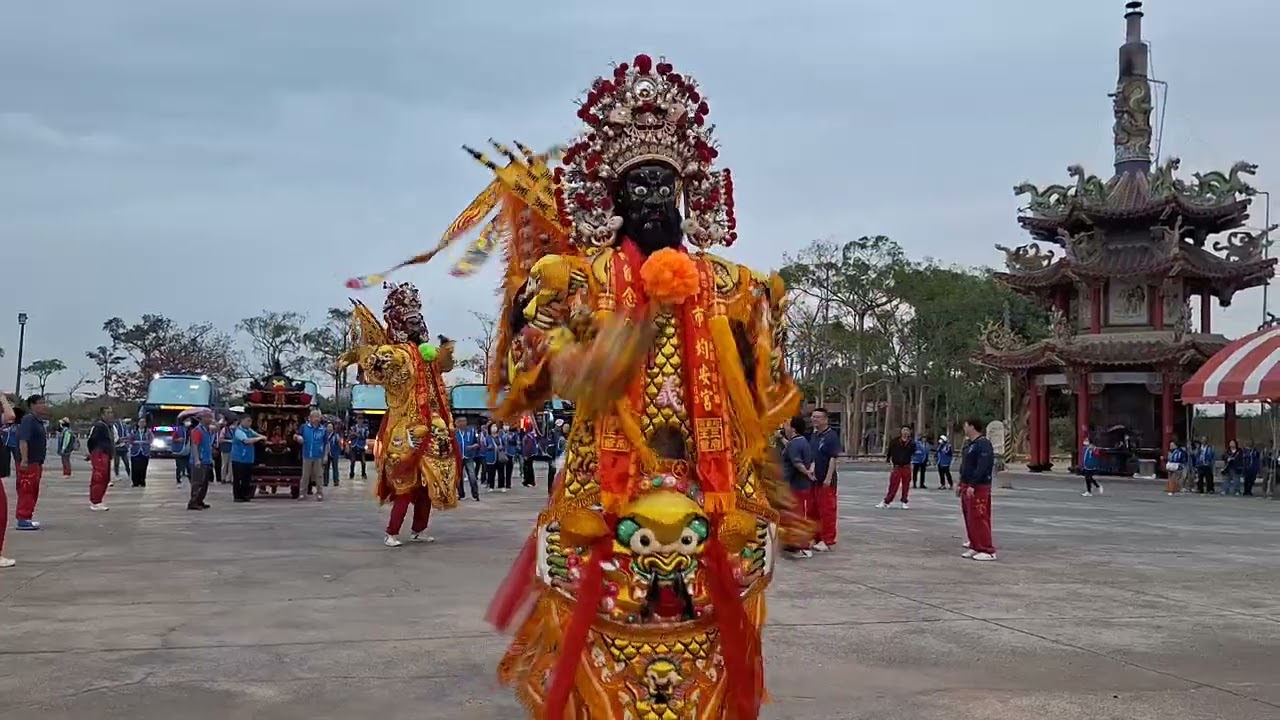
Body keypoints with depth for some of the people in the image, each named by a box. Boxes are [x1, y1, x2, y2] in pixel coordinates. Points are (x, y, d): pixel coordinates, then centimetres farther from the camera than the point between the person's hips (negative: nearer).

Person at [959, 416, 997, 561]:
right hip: (968, 487, 10)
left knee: (979, 519, -11)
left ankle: (988, 551, -9)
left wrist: (972, 485, -26)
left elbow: (982, 467, -23)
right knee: (969, 519, 13)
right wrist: (961, 483, 19)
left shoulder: (984, 444, -15)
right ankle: (975, 547, 21)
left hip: (978, 488, -10)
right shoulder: (971, 444, 18)